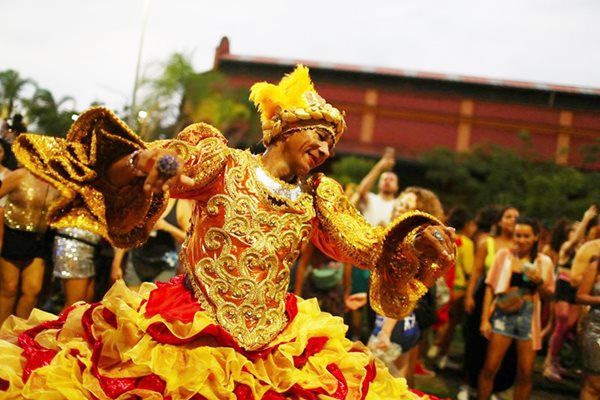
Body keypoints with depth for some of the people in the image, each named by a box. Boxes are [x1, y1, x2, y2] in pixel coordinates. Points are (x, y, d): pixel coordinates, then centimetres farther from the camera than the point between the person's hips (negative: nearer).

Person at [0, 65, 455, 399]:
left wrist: (419, 237, -12)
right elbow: (167, 161, -15)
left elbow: (366, 244, 5)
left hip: (276, 346, 4)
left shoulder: (318, 197, 11)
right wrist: (144, 162, -38)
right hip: (185, 331, -4)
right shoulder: (221, 161, -2)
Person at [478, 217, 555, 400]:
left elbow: (549, 294, 8)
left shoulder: (544, 261, 4)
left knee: (526, 373, 4)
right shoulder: (504, 254, 1)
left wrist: (539, 282, -13)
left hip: (529, 317, 2)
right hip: (503, 314, -1)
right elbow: (490, 287, 0)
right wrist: (485, 319, -5)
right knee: (490, 368, -5)